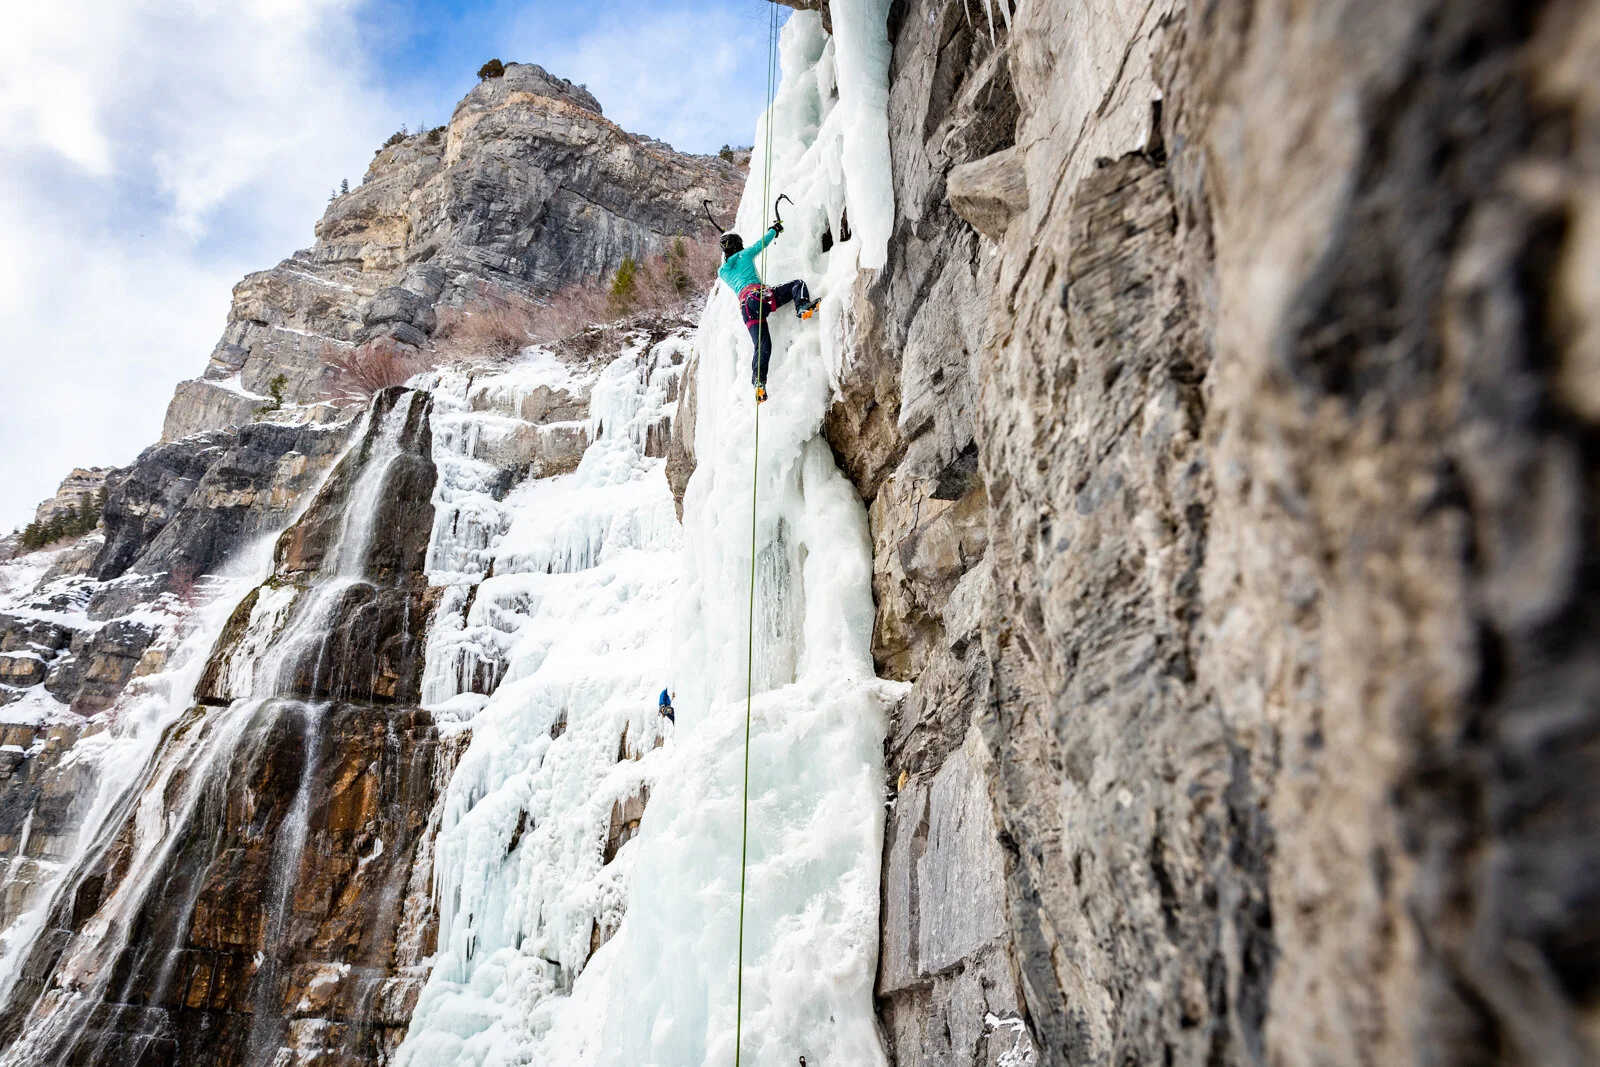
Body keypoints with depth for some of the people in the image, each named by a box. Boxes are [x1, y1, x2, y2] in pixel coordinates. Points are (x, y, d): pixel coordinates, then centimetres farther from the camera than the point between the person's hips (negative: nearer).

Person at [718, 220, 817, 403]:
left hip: (745, 306, 3)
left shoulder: (721, 271, 25)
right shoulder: (745, 255, 17)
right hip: (759, 295, -3)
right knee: (797, 284, 6)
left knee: (762, 345, -2)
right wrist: (775, 229, 46)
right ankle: (803, 307, -28)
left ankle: (758, 382, -23)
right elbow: (762, 243, 28)